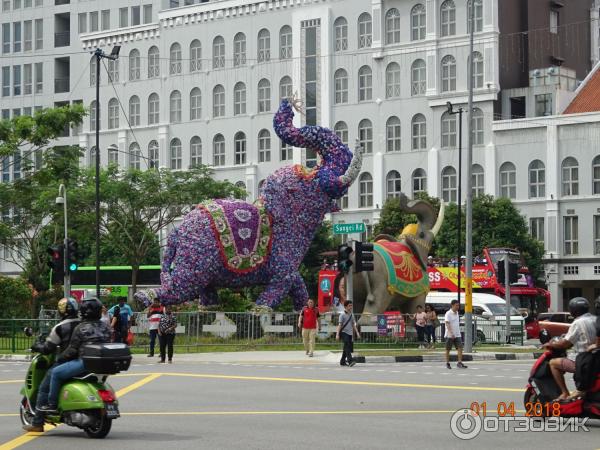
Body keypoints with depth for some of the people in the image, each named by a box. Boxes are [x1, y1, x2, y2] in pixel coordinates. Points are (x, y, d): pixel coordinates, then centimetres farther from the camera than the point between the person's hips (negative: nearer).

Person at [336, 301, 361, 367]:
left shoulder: (351, 315, 13)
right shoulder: (342, 315, -5)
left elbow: (353, 324, 19)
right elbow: (340, 325, -7)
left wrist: (357, 332, 12)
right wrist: (337, 334, -12)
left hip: (350, 333, 7)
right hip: (344, 332, -7)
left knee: (347, 348, 10)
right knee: (347, 346, -19)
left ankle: (343, 361, 20)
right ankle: (350, 360, -29)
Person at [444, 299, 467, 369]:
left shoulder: (456, 313, 12)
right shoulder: (448, 314, -13)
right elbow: (447, 324, -22)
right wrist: (451, 333, -32)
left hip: (457, 335, 6)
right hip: (449, 335, -6)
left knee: (460, 348, -7)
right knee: (448, 349, 5)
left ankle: (460, 363, -10)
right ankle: (447, 363, 16)